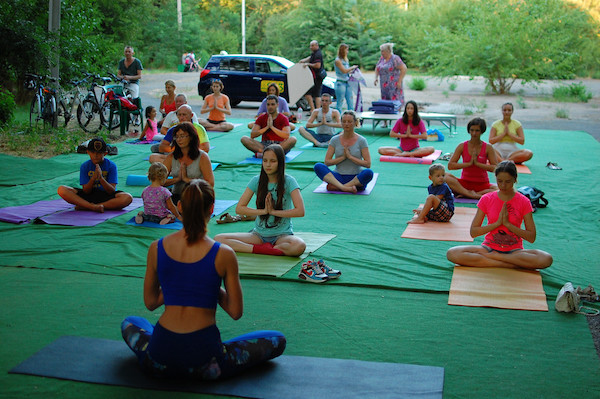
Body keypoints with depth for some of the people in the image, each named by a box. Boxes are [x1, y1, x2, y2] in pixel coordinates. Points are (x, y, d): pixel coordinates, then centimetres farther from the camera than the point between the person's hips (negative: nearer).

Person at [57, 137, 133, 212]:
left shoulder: (111, 166, -7)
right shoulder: (84, 166, -3)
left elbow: (112, 191, -14)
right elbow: (86, 191, -8)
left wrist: (101, 178, -30)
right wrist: (93, 178, -26)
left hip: (107, 196, -1)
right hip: (89, 195, 1)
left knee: (128, 198, -35)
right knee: (61, 190, -19)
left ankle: (85, 207, -29)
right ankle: (93, 207, -32)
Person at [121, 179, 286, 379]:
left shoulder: (156, 248, -2)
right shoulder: (223, 254, -11)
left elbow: (150, 302, 8)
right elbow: (236, 312, -4)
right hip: (204, 362, -4)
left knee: (129, 323, 38)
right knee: (278, 340, 14)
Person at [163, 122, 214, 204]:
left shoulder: (202, 157, -3)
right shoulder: (171, 157, 7)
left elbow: (210, 183, -12)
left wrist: (187, 179, -12)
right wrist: (178, 179, -10)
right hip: (176, 197, 3)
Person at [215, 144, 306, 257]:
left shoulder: (289, 181, -6)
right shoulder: (257, 181, 2)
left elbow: (300, 211, -16)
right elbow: (239, 208, -1)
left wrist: (273, 211, -14)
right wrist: (264, 211, -12)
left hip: (282, 235, -3)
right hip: (259, 234, 3)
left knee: (299, 246, -39)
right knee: (218, 239, -17)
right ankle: (263, 249, -22)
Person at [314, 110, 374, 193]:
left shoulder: (361, 140, 1)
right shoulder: (335, 140, 7)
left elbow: (368, 164, -6)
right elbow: (327, 162, 1)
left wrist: (350, 156, -13)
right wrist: (343, 157, -11)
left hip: (356, 177, -2)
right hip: (339, 176, 2)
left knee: (369, 172, -35)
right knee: (318, 166, -23)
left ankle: (336, 187, -30)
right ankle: (344, 188, -38)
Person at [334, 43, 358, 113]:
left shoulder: (345, 60, 14)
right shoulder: (338, 60, -12)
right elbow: (344, 71, -20)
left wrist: (351, 71, 3)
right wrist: (352, 67, -8)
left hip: (347, 82, 8)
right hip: (340, 83, -8)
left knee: (350, 102, 7)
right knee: (340, 102, -2)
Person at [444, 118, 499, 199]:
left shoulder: (488, 148, -2)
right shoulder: (462, 146, 0)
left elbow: (496, 168, -11)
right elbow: (450, 166, -8)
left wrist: (477, 163, -16)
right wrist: (469, 163, -15)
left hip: (482, 184, 0)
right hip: (465, 183, 0)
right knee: (445, 177, -28)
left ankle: (465, 194, -28)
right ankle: (471, 195, -32)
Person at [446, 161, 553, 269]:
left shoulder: (523, 202, -1)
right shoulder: (486, 199, 1)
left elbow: (531, 237, -5)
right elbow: (473, 232, -3)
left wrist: (507, 223, -14)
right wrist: (497, 223, -13)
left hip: (514, 251, 0)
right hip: (489, 247, 1)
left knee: (547, 259, -32)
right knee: (452, 254, -27)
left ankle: (490, 256, -22)